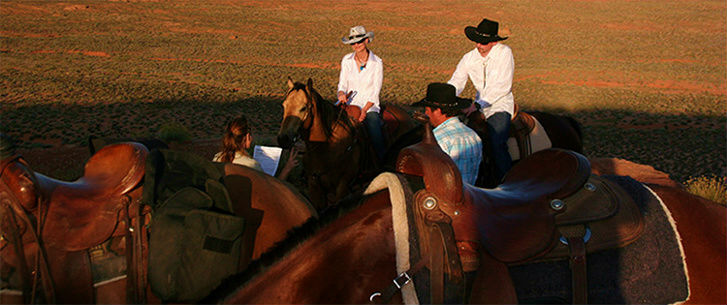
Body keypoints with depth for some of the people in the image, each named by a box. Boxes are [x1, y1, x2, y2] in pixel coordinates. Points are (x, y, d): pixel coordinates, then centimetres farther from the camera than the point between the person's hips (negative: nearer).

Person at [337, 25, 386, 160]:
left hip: (369, 106, -2)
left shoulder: (377, 63, -3)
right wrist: (342, 94, -17)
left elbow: (375, 93, -4)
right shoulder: (347, 60, 5)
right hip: (348, 103, 2)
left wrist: (364, 110, -17)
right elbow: (342, 84, 7)